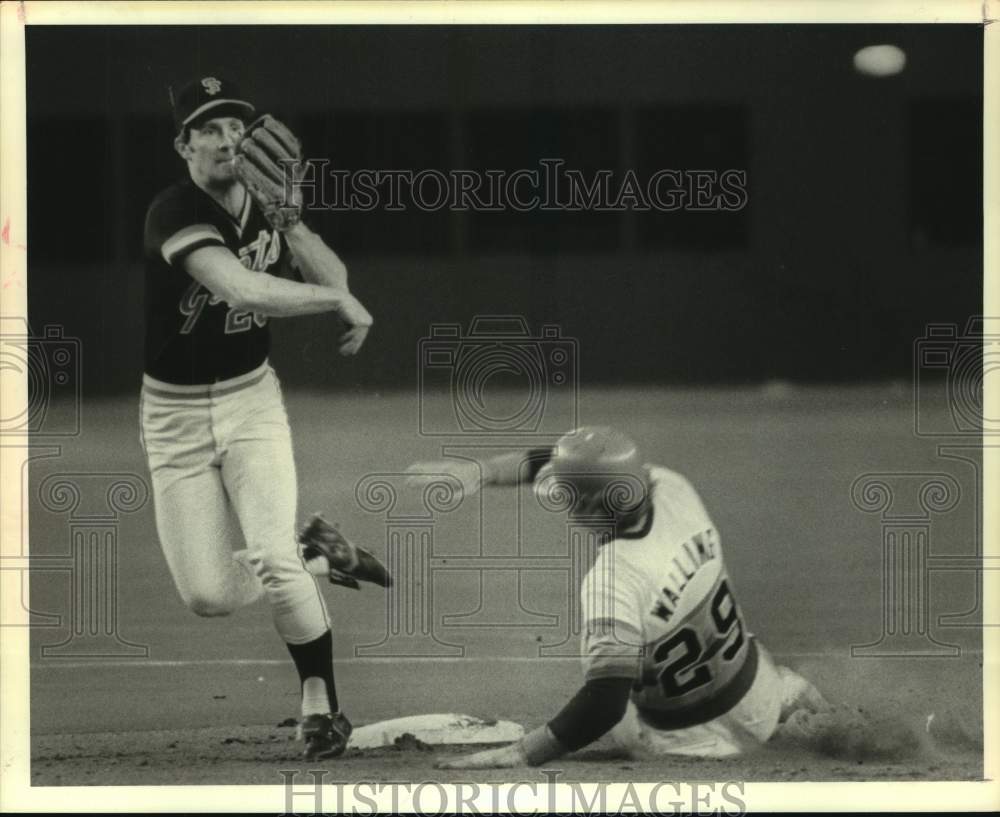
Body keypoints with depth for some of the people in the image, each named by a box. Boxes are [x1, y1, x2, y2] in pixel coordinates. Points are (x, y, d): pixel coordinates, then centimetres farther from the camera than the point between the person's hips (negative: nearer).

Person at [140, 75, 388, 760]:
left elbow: (332, 279, -9)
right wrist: (338, 301, -31)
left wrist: (288, 223, -25)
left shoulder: (264, 204, -3)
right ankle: (317, 552, 24)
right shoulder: (176, 213, -23)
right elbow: (241, 289, -37)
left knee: (271, 559, -18)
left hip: (252, 400, 2)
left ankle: (321, 704, -3)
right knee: (209, 594, -4)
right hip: (175, 414, -2)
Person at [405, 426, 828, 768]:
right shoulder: (673, 488, -15)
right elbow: (562, 462, -1)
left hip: (686, 736, -6)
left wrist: (516, 755, -34)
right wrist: (481, 471, -7)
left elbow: (604, 705, -36)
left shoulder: (611, 584, -34)